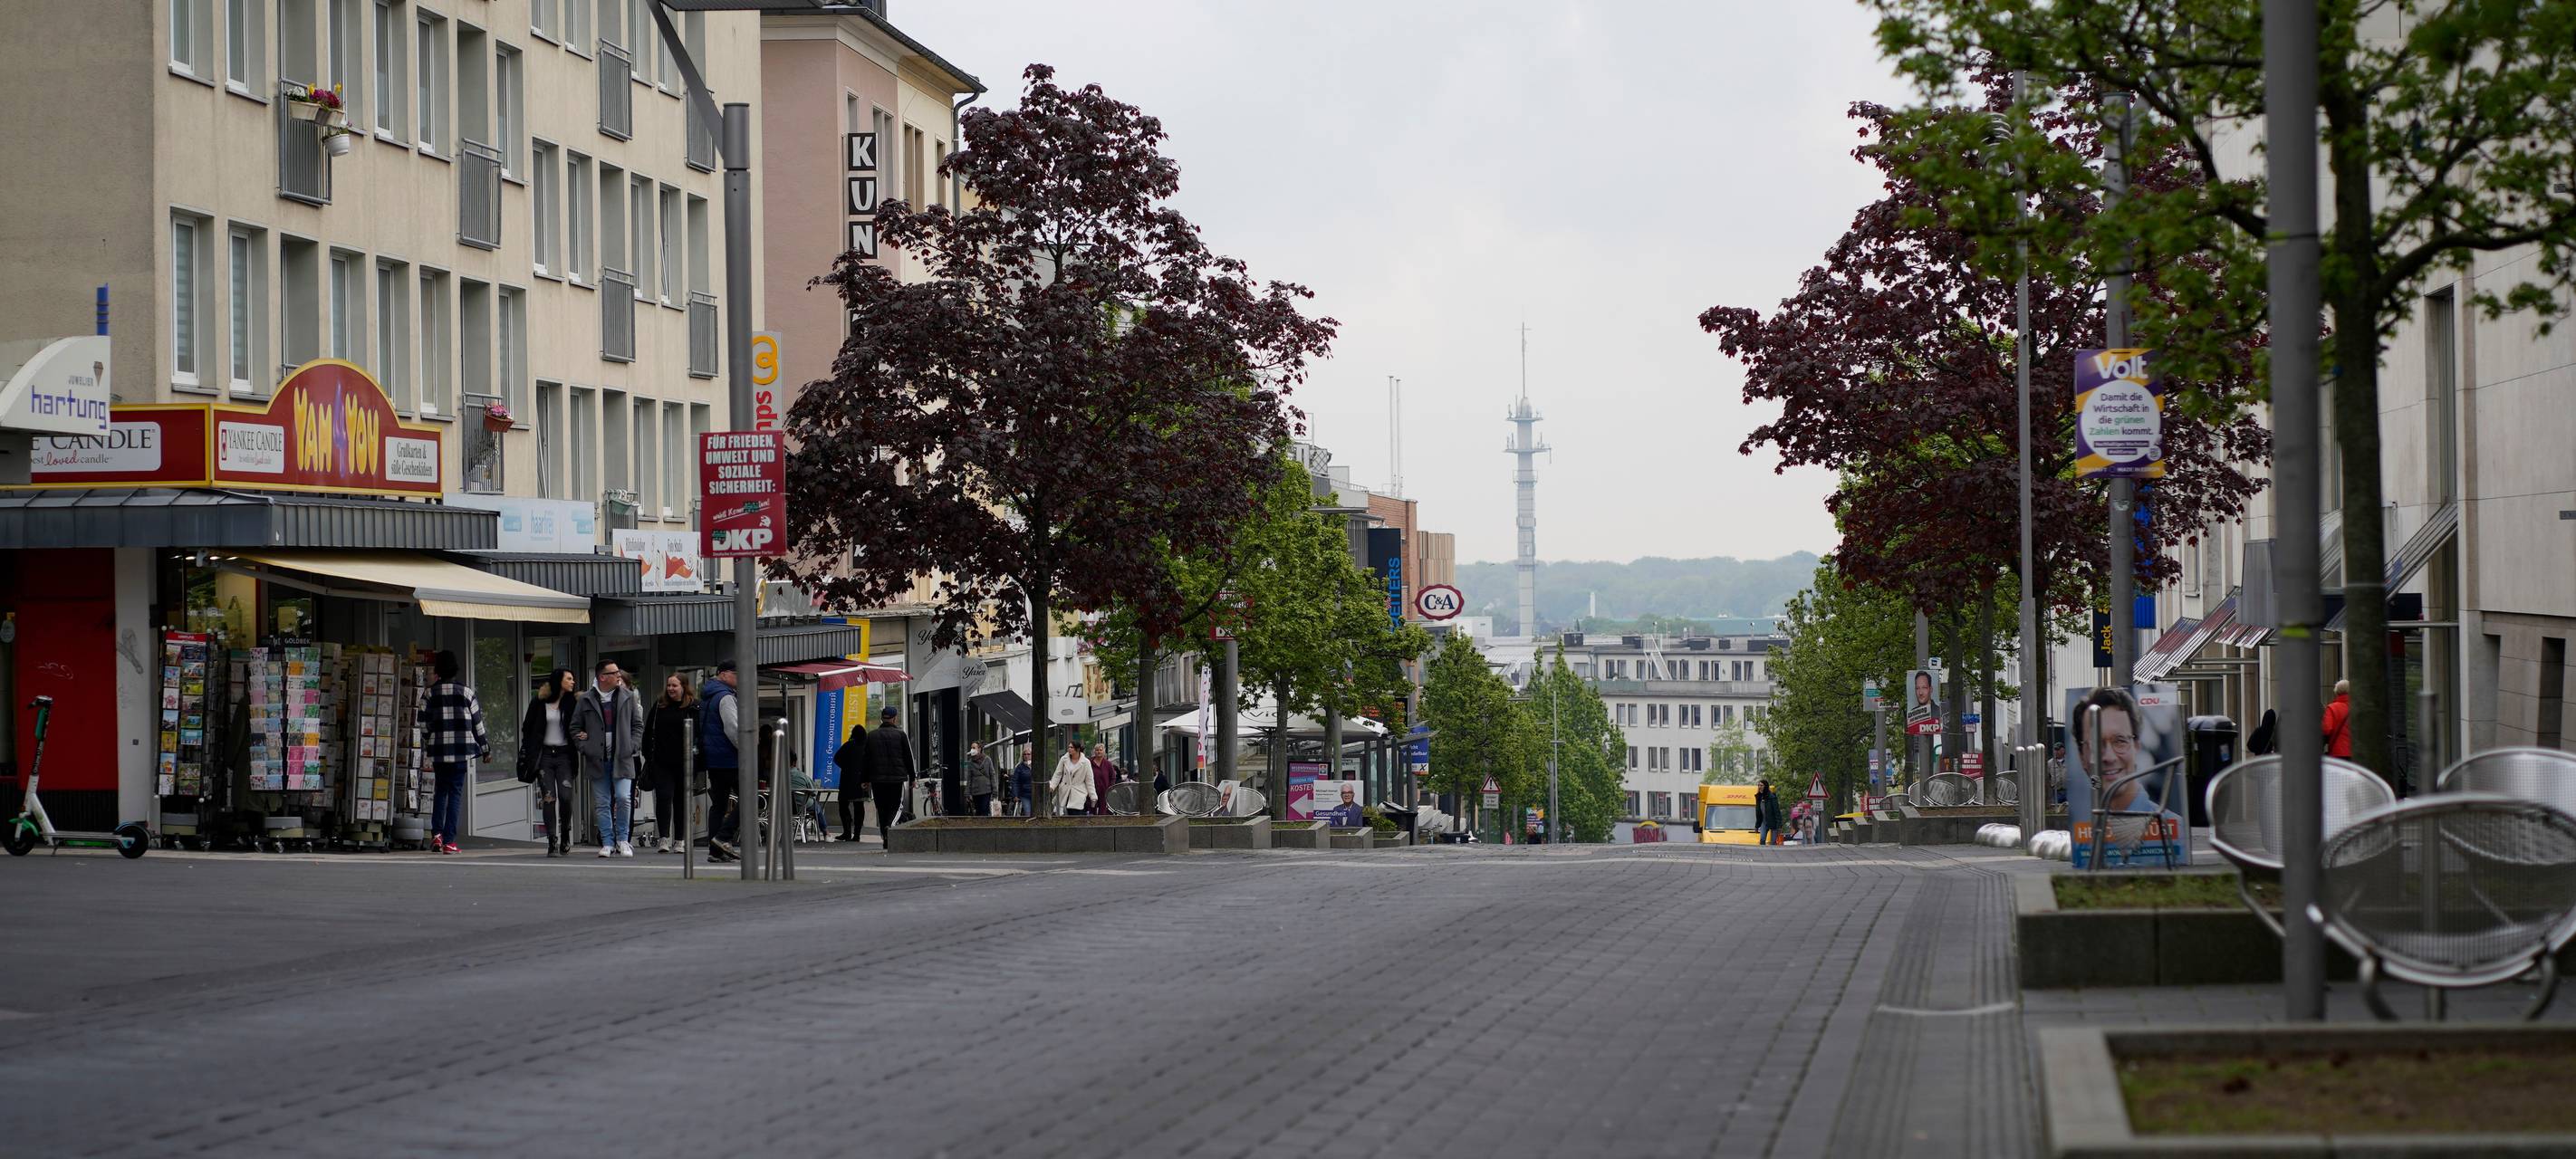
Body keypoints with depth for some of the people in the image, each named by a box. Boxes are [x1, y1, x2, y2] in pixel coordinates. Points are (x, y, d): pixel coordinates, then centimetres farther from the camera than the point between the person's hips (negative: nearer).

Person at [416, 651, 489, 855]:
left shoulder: (429, 693, 3)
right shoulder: (466, 692, 1)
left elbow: (423, 724, 1)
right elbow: (477, 723, 4)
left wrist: (425, 747, 12)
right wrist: (486, 748, 13)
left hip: (438, 751, 1)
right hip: (461, 750, -1)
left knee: (440, 790, 16)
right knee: (455, 793, 1)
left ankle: (436, 833, 3)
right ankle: (449, 841, -3)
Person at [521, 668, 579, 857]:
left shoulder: (572, 703, 5)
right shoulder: (539, 703, 3)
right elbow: (527, 728, 8)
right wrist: (525, 754, 3)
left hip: (564, 755, 0)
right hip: (544, 755, 0)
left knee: (566, 797, -10)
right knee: (549, 798, -6)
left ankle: (565, 840, 10)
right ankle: (552, 843, -4)